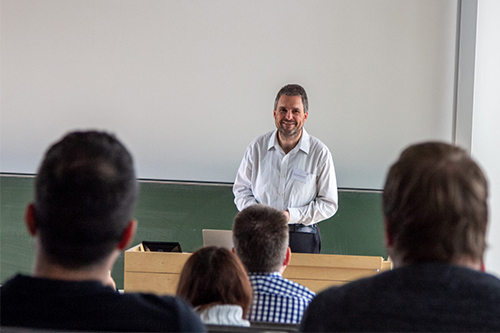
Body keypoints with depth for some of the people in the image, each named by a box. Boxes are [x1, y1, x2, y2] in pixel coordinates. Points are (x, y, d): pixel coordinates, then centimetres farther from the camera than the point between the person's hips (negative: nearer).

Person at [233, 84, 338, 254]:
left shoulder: (320, 153, 0)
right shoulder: (257, 147, 6)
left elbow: (329, 204, 3)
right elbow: (241, 190, 15)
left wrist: (291, 215, -10)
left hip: (302, 239, -1)